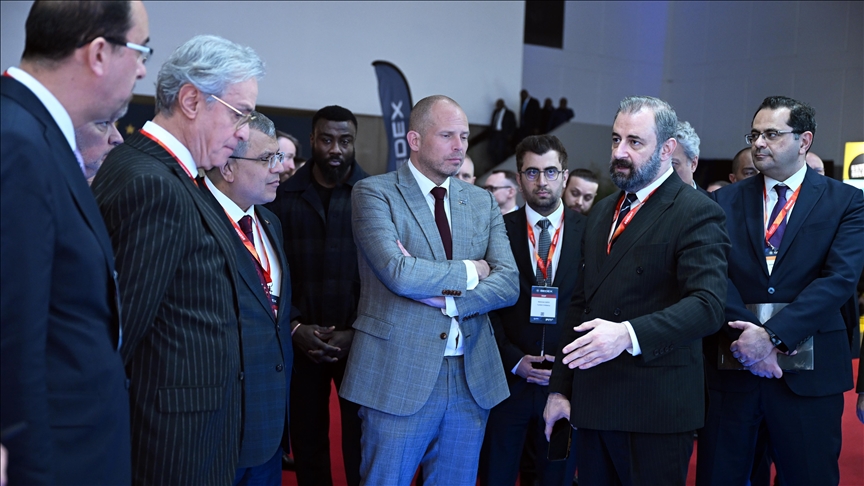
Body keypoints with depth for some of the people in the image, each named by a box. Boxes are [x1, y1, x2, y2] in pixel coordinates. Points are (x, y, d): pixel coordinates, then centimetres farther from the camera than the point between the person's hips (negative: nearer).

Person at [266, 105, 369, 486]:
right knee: (306, 444, 10)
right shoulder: (284, 196, 3)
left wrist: (358, 332, -10)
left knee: (361, 446, 4)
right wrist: (295, 328, -8)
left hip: (359, 342, -1)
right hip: (301, 343, 2)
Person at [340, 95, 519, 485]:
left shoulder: (482, 202, 11)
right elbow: (398, 272, -19)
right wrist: (468, 272, -7)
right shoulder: (373, 193, -4)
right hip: (399, 376, -4)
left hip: (472, 379, 5)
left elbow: (508, 283, 0)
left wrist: (447, 298, -14)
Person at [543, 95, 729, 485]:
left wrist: (629, 334, -32)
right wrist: (560, 389, 13)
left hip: (656, 409, -6)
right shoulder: (602, 212, 16)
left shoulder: (696, 213, -8)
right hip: (591, 402, 7)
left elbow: (707, 303, -19)